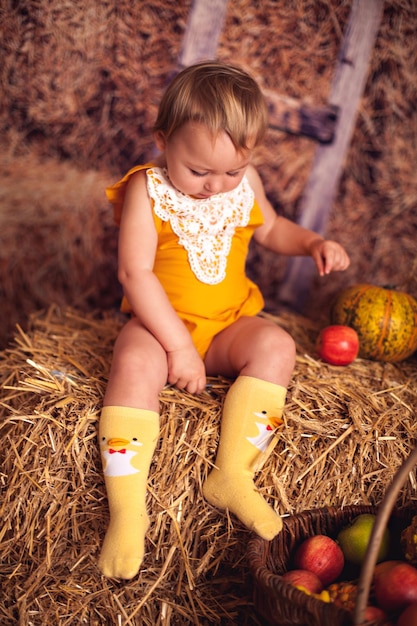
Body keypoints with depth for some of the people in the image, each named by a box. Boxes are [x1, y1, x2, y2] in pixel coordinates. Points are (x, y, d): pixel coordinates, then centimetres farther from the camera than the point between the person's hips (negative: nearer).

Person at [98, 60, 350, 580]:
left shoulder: (245, 183, 1)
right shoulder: (147, 188, -12)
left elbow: (270, 230, 21)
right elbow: (135, 273, -18)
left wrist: (313, 243, 0)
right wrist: (178, 345, -23)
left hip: (229, 323, 4)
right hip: (161, 323, -3)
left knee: (275, 345, -25)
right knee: (134, 363, -32)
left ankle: (232, 475, -21)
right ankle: (127, 508, -27)